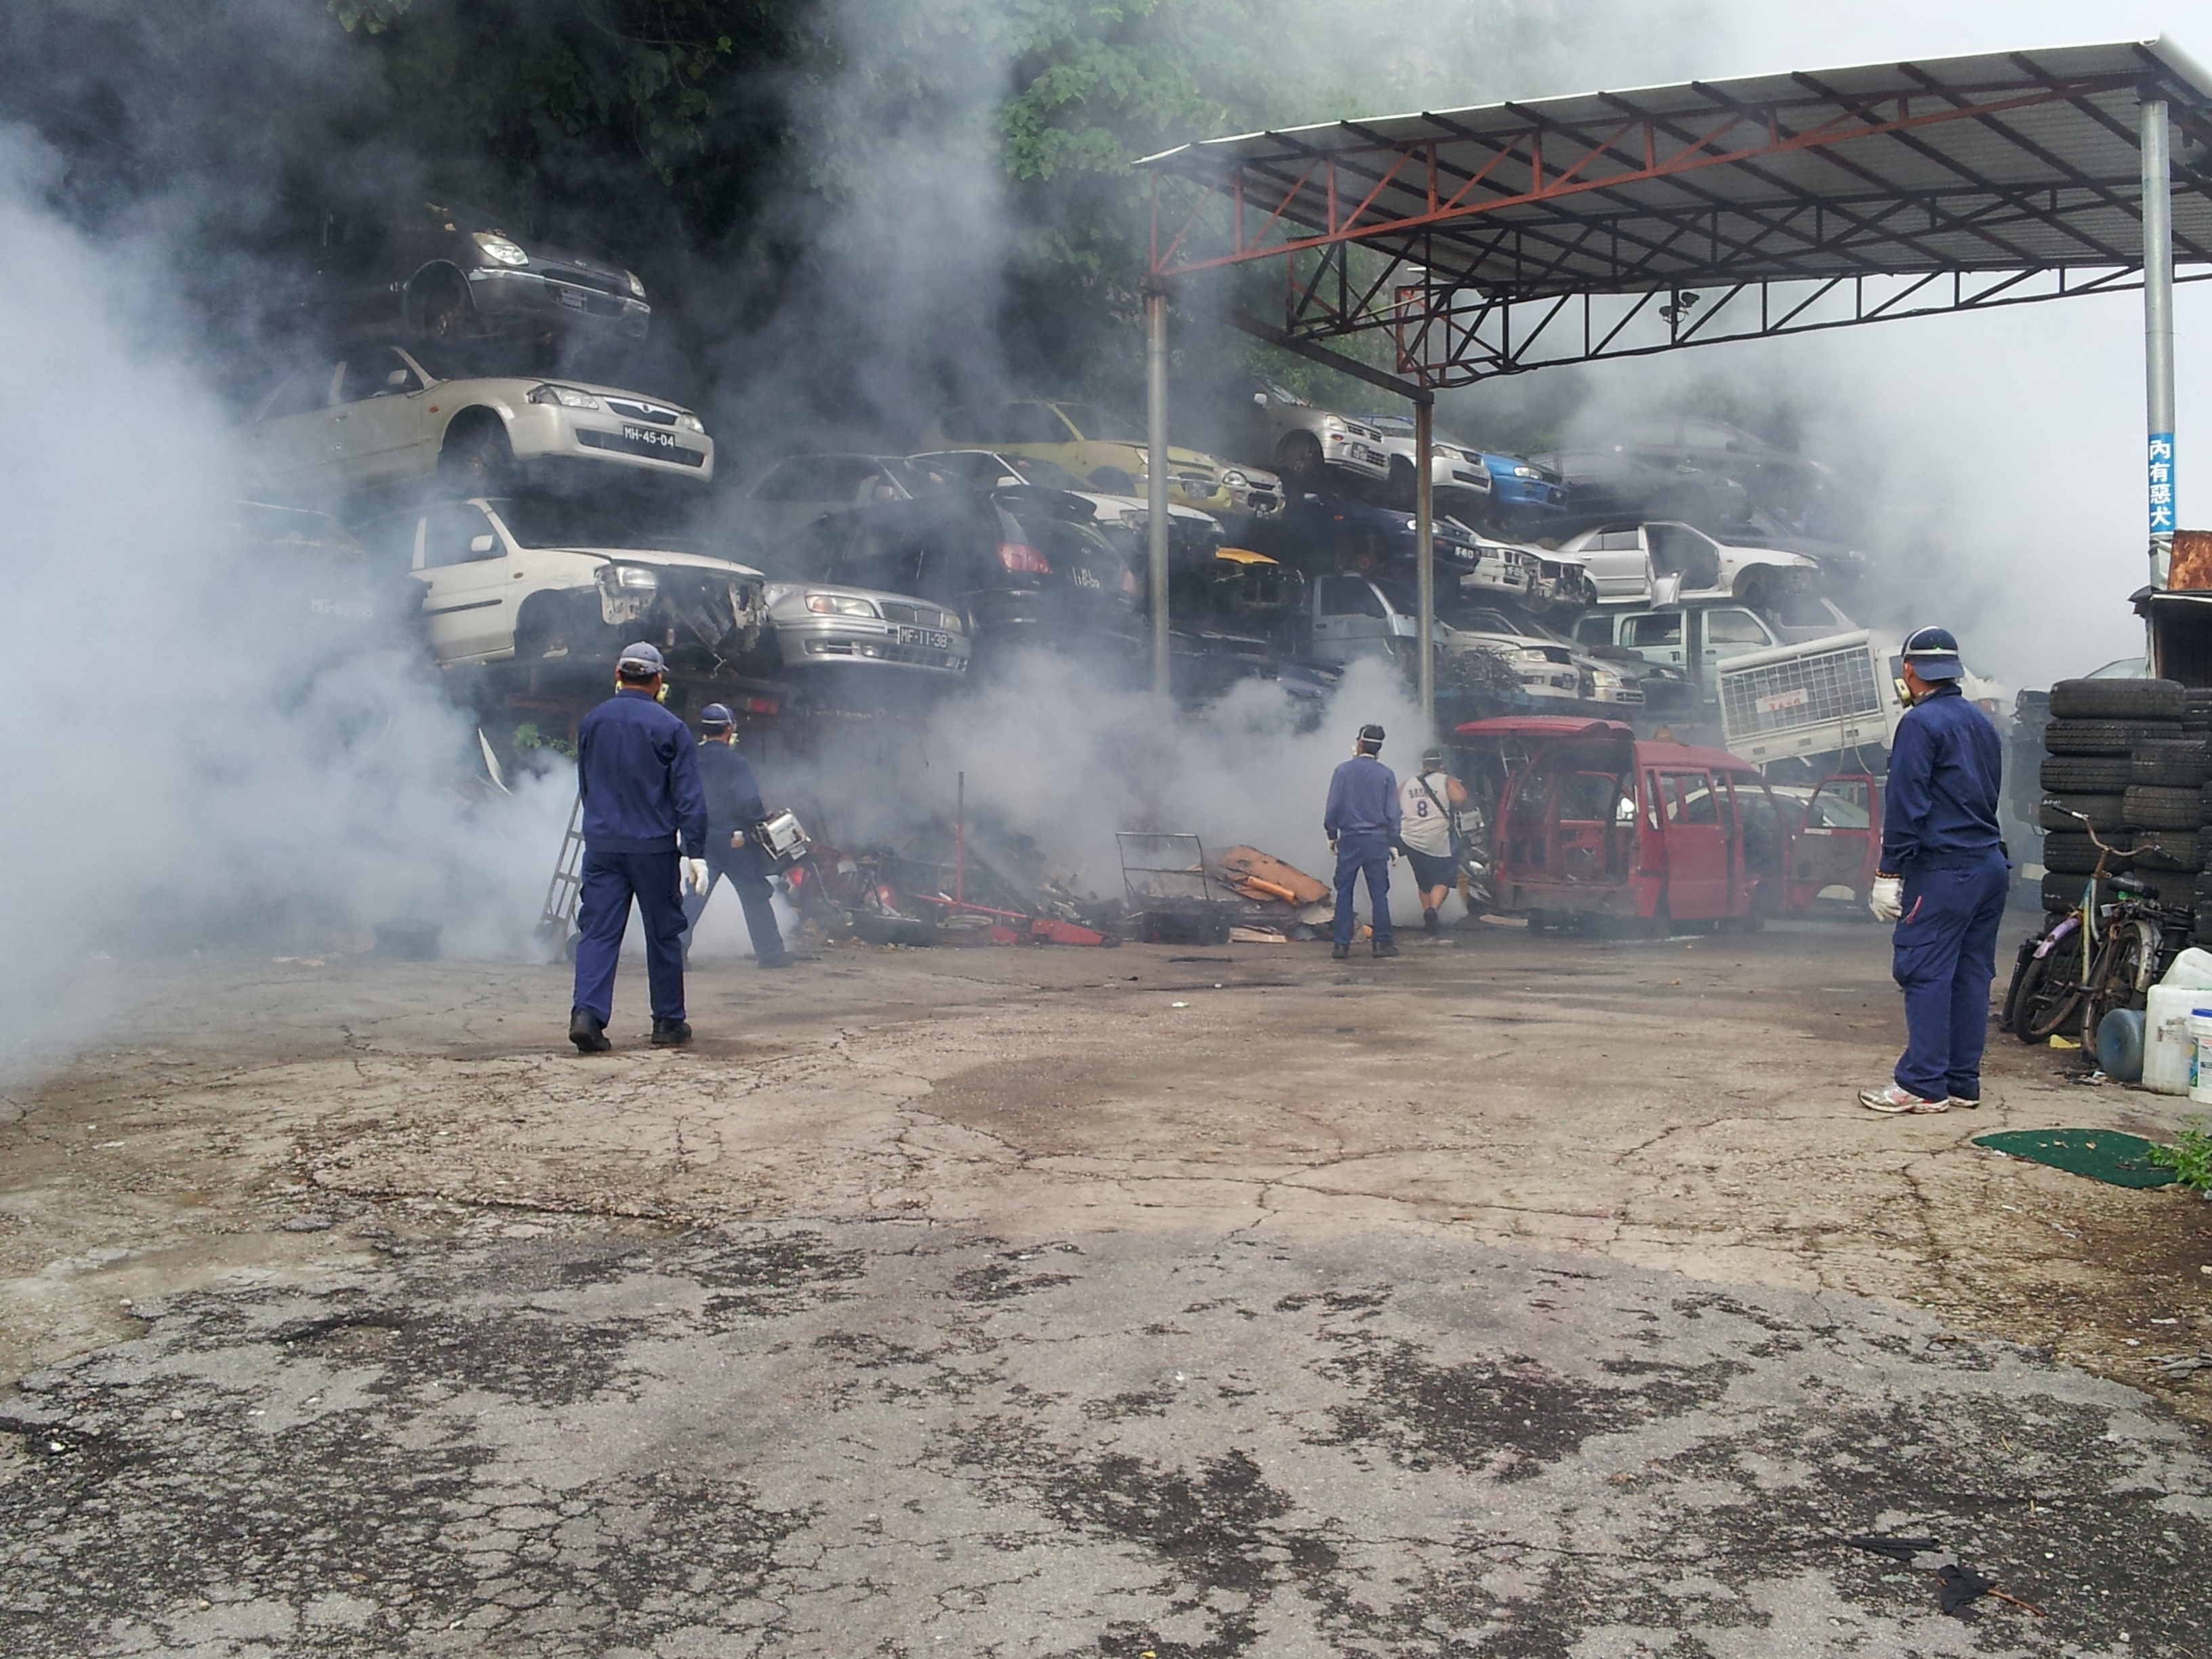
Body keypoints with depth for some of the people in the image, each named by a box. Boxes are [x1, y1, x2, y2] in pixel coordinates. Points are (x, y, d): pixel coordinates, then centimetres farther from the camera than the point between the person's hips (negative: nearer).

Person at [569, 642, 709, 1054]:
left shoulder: (592, 722, 7)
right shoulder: (669, 727, -6)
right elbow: (688, 796, -8)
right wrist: (695, 851, -6)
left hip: (601, 845, 3)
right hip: (654, 846, -3)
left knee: (598, 931, 1)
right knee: (663, 935, 7)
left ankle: (587, 1013, -15)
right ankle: (669, 1023, 14)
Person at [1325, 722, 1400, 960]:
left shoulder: (1343, 771, -2)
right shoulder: (1386, 774, 1)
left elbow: (1333, 807, 0)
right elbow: (1392, 812, 3)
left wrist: (1332, 835, 11)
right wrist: (1393, 843, 9)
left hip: (1350, 840, 0)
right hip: (1377, 840, 1)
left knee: (1344, 892, 3)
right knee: (1379, 892, 4)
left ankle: (1342, 944, 0)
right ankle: (1383, 942, 4)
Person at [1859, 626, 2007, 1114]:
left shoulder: (1921, 723, -10)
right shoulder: (1982, 723, 16)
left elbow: (1905, 804, -14)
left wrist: (1889, 873, -12)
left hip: (1944, 870, -9)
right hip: (1992, 866, 9)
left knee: (1925, 973, -7)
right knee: (1971, 974, 10)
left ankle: (1923, 1085, -8)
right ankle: (1963, 1083, 13)